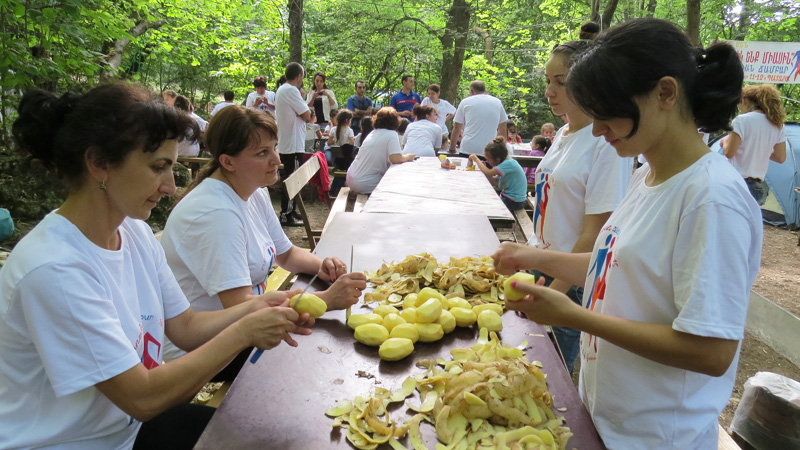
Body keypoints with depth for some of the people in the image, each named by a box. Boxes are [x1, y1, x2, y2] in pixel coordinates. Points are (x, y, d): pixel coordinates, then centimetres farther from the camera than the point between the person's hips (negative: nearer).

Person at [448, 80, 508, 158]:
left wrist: (452, 148, 23)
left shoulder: (465, 102, 9)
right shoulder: (497, 102, 14)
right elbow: (502, 129, 18)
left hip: (468, 150, -1)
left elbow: (456, 128, 12)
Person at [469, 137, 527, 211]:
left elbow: (488, 173, -31)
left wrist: (476, 159, -18)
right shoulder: (506, 162, 6)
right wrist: (482, 167, -6)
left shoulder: (508, 163, -23)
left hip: (514, 202, -9)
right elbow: (495, 182, 6)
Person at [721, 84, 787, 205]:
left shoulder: (742, 120, -10)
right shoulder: (777, 124, 10)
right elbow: (781, 158, 10)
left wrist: (725, 141, 8)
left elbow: (729, 153, -13)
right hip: (760, 187, 7)